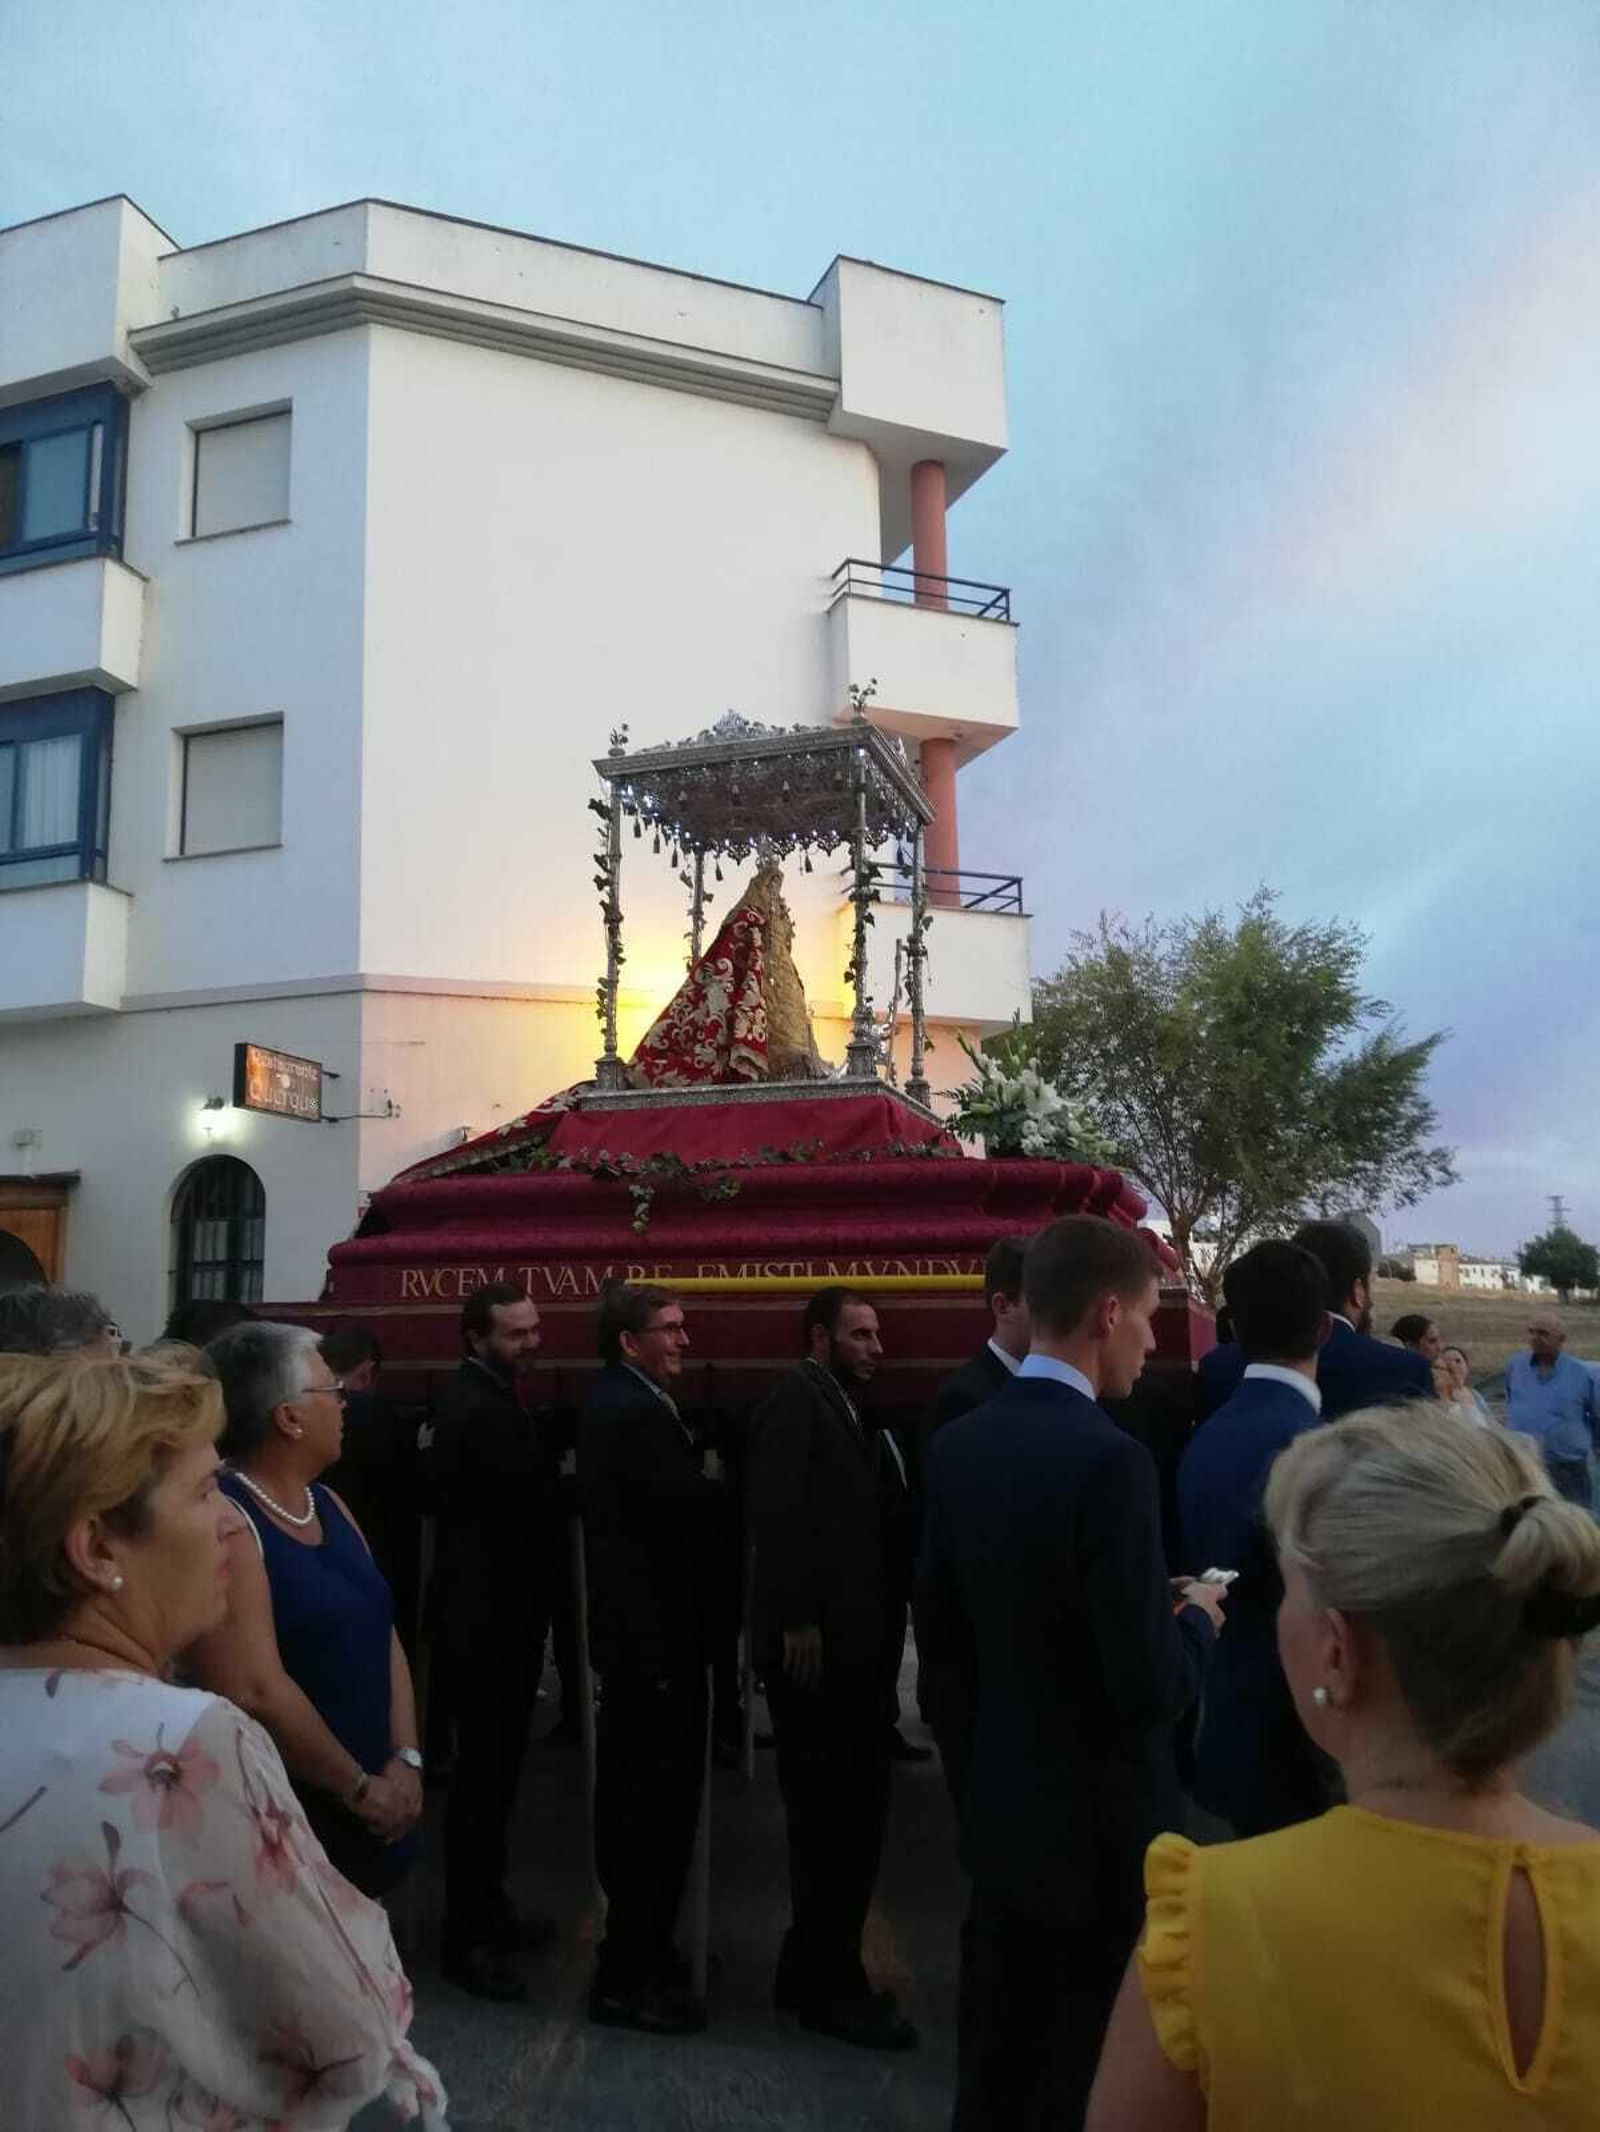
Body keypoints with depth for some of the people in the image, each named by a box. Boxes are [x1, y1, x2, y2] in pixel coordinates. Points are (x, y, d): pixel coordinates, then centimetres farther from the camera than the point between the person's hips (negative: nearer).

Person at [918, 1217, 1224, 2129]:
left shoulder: (959, 1442, -2)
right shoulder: (1110, 1460, -26)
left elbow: (938, 1628, 6)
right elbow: (1151, 1689, -23)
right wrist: (1197, 1619, -5)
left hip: (1002, 1809, 7)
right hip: (1102, 1828, -7)